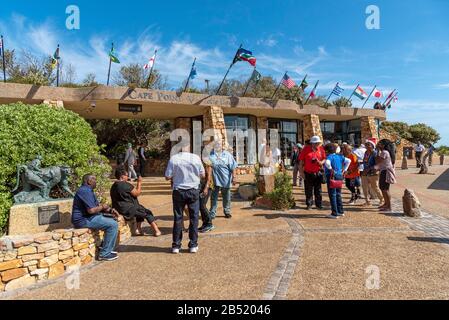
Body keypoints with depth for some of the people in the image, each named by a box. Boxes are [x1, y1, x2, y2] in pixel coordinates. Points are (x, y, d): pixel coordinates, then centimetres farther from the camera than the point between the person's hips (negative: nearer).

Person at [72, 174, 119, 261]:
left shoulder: (88, 190, 16)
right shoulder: (85, 191, -19)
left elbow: (98, 206, 19)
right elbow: (91, 210, -28)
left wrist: (110, 210, 4)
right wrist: (102, 207, -9)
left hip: (89, 217, 11)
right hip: (83, 220, -11)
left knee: (113, 219, 17)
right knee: (113, 225, -19)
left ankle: (107, 248, 17)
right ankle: (104, 254, -12)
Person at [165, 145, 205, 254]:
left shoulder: (173, 158, -9)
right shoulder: (196, 158, -5)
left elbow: (167, 177, -8)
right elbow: (203, 175, 1)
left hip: (178, 191, 0)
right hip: (193, 191, 0)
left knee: (178, 218, 11)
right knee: (194, 218, 10)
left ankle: (176, 245, 19)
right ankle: (193, 245, 17)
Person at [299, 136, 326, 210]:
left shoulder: (321, 149, 1)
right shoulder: (306, 149, -6)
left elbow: (324, 159, 9)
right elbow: (301, 161, -3)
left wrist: (320, 162, -14)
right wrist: (302, 172, -5)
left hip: (318, 173, 2)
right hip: (308, 173, -1)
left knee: (318, 190, 9)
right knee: (309, 191, 7)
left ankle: (319, 204, 21)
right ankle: (309, 204, 20)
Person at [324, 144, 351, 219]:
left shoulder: (330, 156, -13)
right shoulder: (340, 156, 9)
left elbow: (327, 163, -34)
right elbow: (348, 161, 14)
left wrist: (331, 169, -19)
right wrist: (344, 170, 12)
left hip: (332, 177, -7)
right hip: (340, 176, 8)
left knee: (332, 195, -1)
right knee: (338, 194, 18)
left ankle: (335, 214, 2)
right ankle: (341, 212, 25)